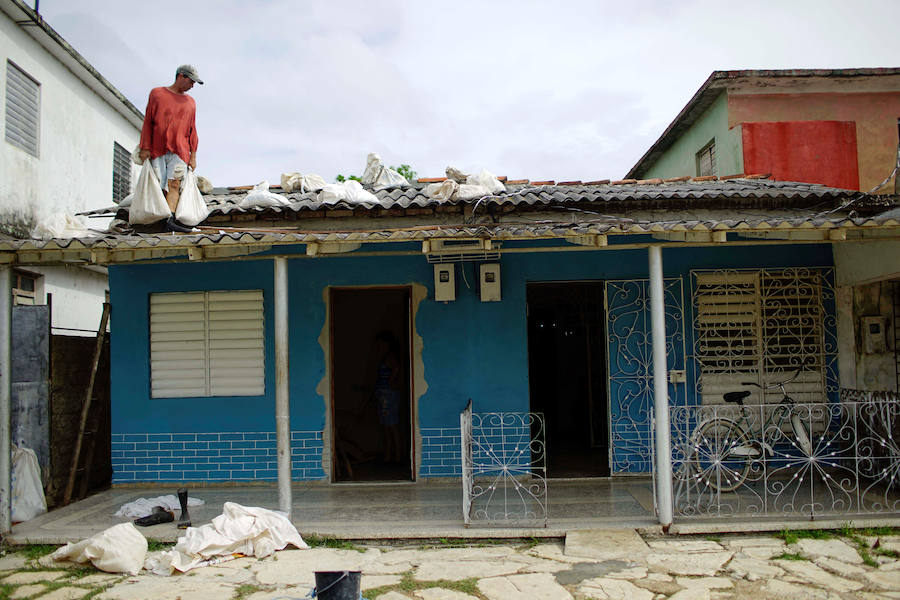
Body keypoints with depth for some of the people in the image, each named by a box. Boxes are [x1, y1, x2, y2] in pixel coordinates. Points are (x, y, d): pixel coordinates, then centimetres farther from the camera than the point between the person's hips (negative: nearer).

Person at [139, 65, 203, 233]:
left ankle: (170, 220, -29)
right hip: (157, 150, -1)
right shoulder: (157, 93, 12)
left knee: (174, 185, -17)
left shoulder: (190, 102, 20)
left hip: (179, 150, 1)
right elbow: (147, 122, 8)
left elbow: (192, 130, 19)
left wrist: (193, 155, 10)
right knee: (159, 186, -8)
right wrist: (145, 148, -1)